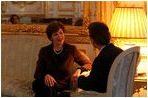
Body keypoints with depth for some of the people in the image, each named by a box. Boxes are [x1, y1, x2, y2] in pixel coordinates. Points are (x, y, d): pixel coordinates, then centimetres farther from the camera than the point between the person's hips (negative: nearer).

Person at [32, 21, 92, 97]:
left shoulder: (71, 50, 6)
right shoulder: (44, 51, 9)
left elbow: (88, 64, 11)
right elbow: (37, 74, 8)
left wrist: (79, 70, -12)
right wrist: (46, 75, -16)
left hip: (63, 89, -2)